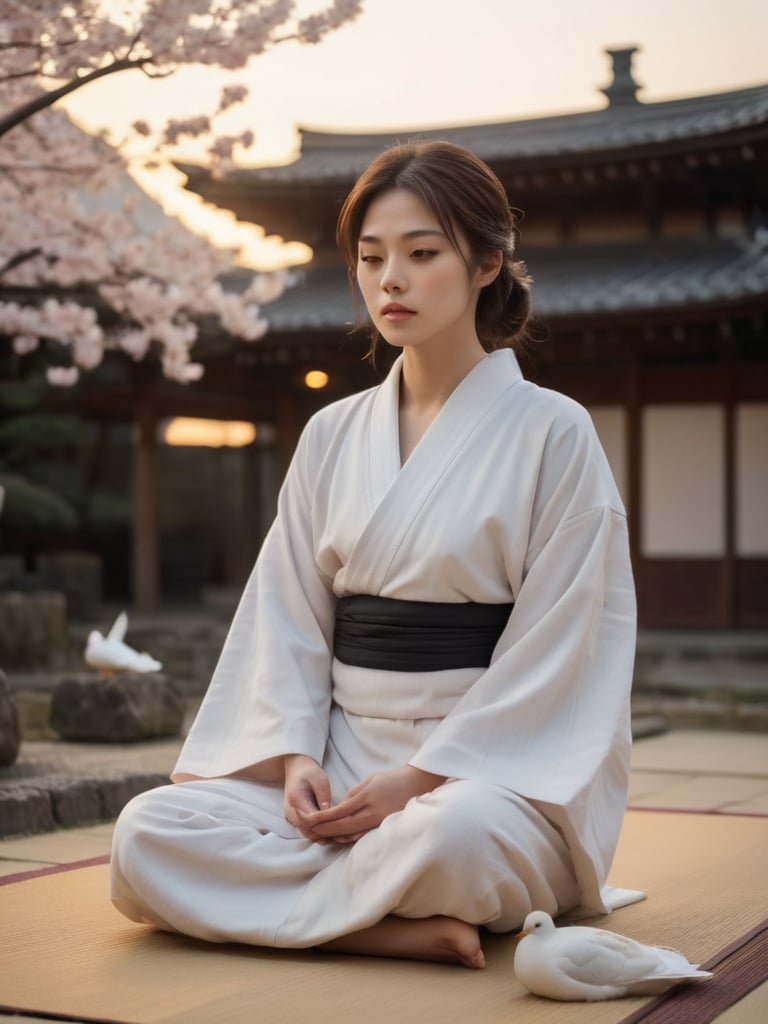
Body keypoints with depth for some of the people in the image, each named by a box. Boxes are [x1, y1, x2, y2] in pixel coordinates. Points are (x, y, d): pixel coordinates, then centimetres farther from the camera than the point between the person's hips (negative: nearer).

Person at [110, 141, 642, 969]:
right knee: (146, 836, -21)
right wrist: (295, 756, -8)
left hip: (492, 770, -4)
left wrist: (423, 776, -15)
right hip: (343, 759, 5)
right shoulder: (332, 437, 12)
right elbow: (288, 616, 9)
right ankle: (403, 927, -22)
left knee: (447, 836, -41)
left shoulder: (550, 431, -2)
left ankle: (289, 905, -14)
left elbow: (557, 647, -8)